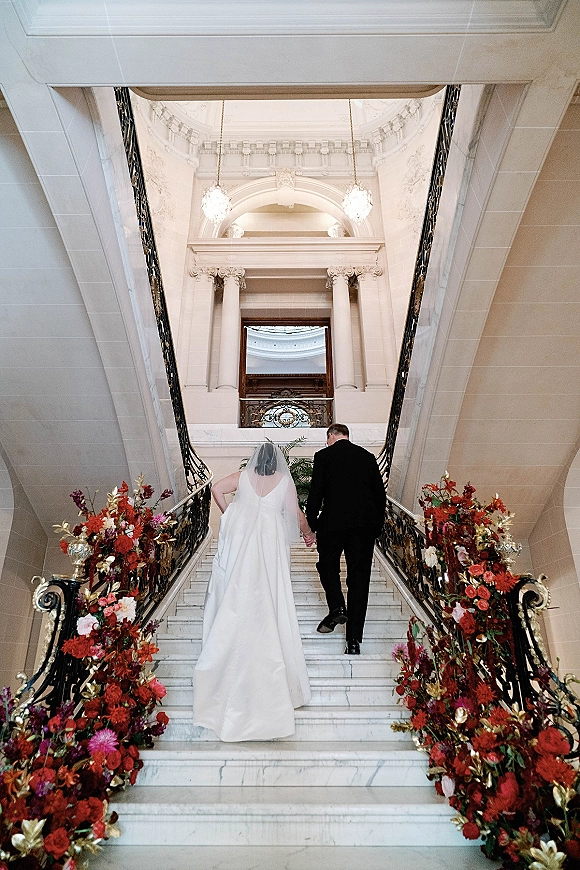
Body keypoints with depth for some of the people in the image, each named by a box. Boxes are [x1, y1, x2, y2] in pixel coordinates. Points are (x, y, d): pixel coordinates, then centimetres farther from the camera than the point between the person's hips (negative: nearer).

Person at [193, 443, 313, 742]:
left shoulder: (243, 476, 10)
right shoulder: (285, 481, 5)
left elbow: (216, 489, 0)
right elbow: (295, 513, 6)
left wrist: (228, 513, 11)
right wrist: (308, 533, 23)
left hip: (240, 536, 2)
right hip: (270, 540, -2)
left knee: (235, 596, 11)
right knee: (268, 599, 6)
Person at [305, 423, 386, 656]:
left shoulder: (323, 456, 2)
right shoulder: (367, 456, 11)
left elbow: (316, 494, -3)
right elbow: (380, 493, 10)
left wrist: (311, 526, 2)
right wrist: (377, 525, 17)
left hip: (333, 521, -3)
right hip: (365, 523, 3)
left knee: (327, 564, 21)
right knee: (359, 577, 5)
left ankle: (337, 607, 0)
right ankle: (354, 639, 6)